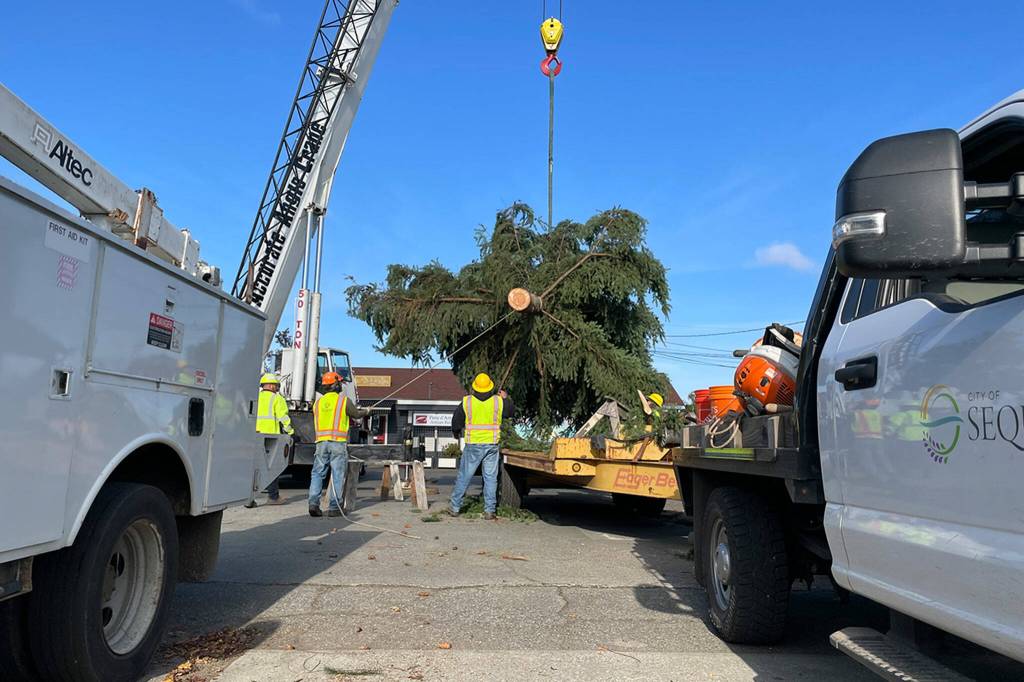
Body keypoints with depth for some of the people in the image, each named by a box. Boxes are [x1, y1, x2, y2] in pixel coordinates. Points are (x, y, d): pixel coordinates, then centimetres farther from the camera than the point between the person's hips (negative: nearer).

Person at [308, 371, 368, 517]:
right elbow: (356, 415, 9)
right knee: (337, 475, 2)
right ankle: (334, 508, 2)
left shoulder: (318, 402, 12)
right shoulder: (344, 400, -2)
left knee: (317, 474, 8)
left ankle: (313, 504, -3)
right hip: (338, 442, -4)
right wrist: (366, 412, 32)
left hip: (321, 442, 4)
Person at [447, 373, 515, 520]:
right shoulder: (498, 401, -4)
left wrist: (456, 432, 25)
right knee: (490, 477, 8)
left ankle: (454, 507, 14)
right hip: (492, 445, 1)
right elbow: (509, 412, 16)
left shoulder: (467, 401, -6)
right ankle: (489, 510, 9)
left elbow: (457, 420, 5)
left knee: (464, 476, 9)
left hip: (473, 445, -1)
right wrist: (506, 398, 32)